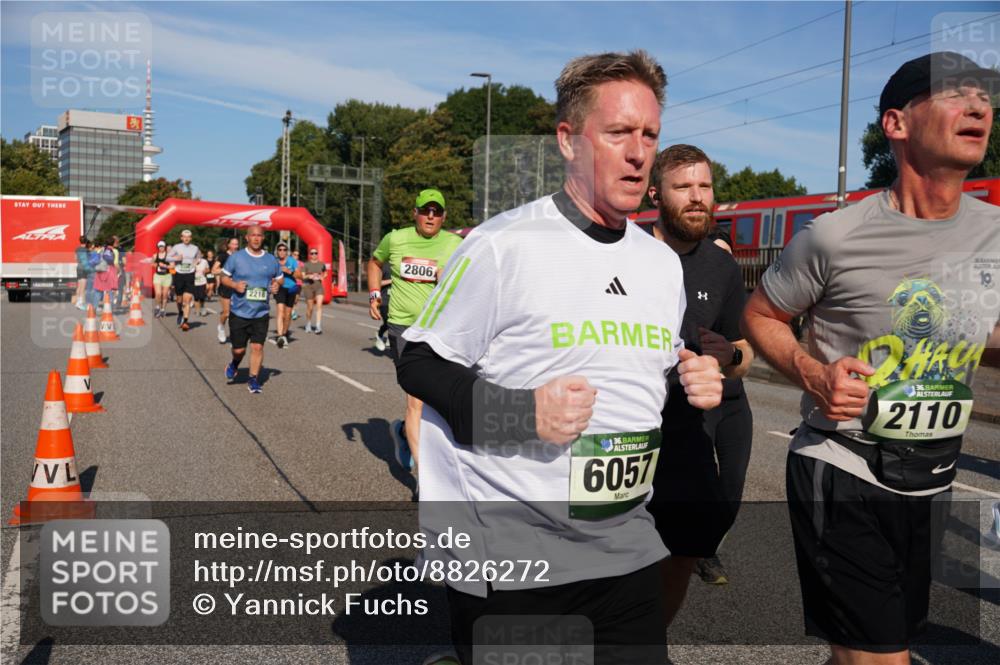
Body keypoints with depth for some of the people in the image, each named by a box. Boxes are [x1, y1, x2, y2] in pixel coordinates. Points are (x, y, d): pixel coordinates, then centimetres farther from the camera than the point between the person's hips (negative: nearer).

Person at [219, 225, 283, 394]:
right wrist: (235, 285, -14)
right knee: (239, 348, 6)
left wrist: (277, 284, -6)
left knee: (257, 346, -4)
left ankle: (253, 380, 9)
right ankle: (234, 365, 40)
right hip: (239, 312, -1)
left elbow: (280, 278, 17)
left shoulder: (271, 260, 5)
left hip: (261, 312, 1)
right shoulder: (236, 257, -2)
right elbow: (224, 277, 5)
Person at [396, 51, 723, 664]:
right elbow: (419, 364, -9)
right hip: (508, 557, -5)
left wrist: (695, 385, -1)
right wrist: (523, 412, -22)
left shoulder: (664, 262, 9)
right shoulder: (503, 246, -13)